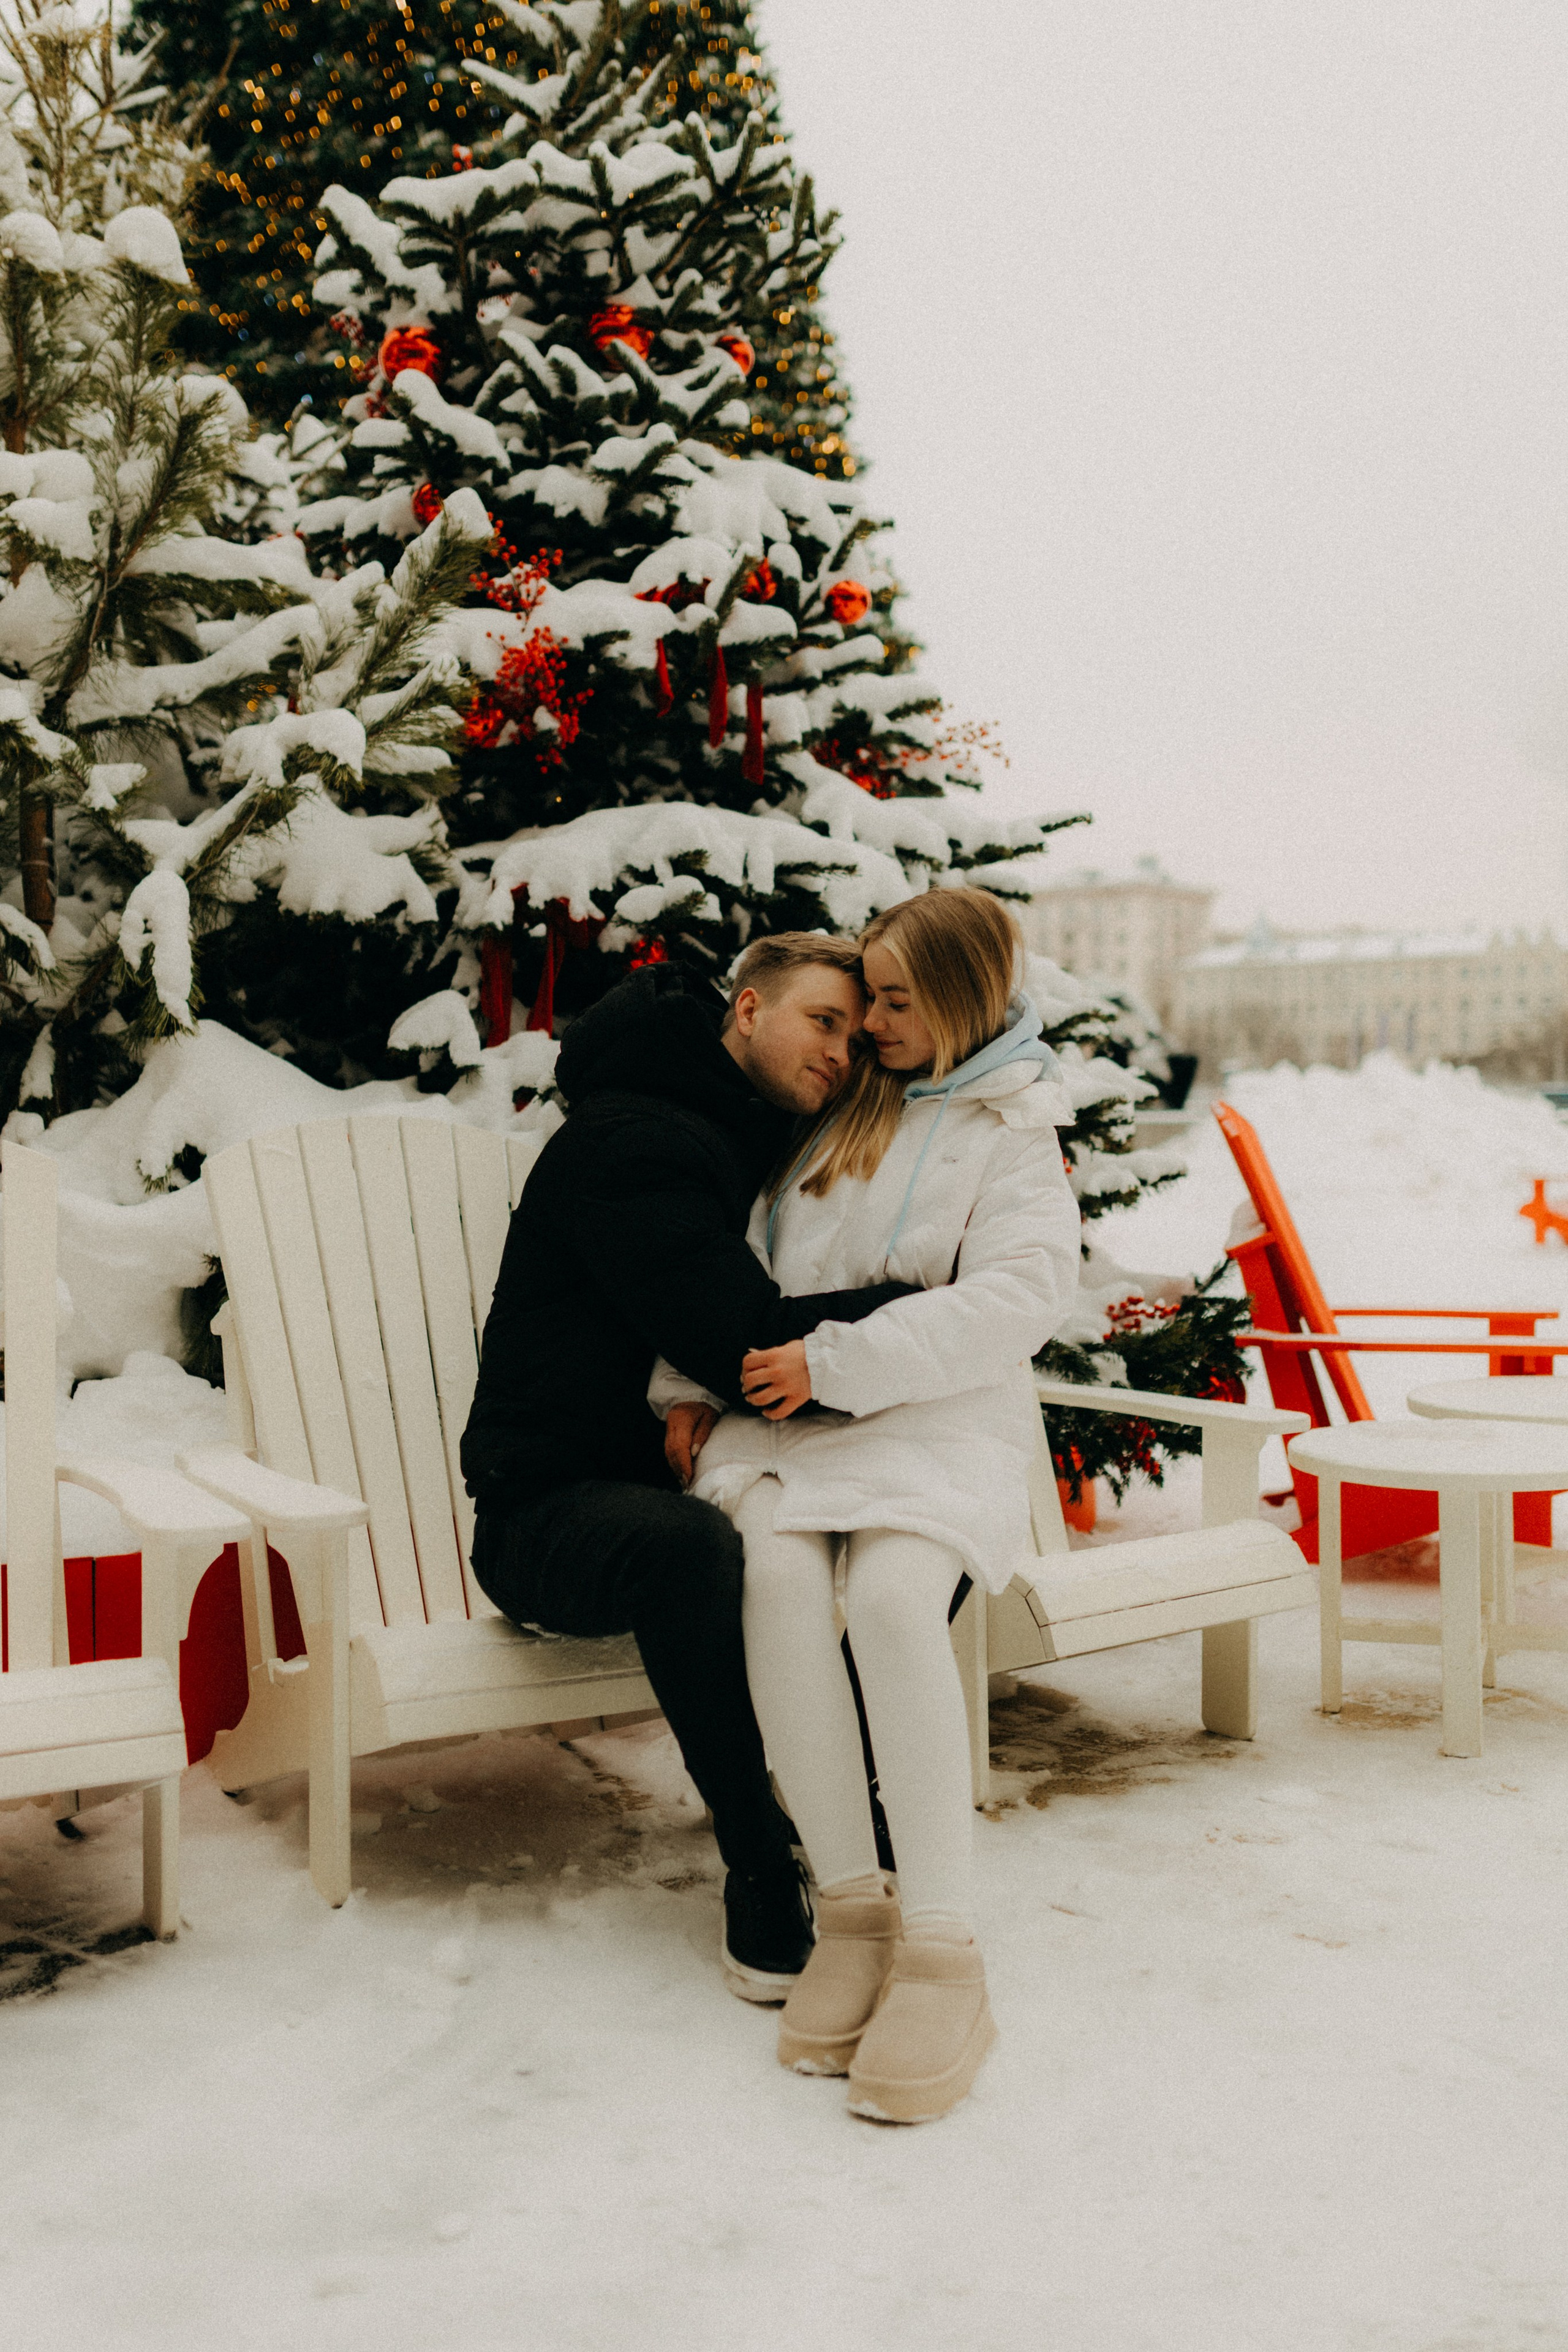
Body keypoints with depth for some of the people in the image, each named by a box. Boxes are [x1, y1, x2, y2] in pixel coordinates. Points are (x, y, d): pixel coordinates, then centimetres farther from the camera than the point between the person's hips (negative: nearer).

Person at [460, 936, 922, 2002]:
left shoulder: (764, 1146, 14)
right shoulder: (628, 1141, -16)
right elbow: (746, 1344, -26)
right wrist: (918, 1303, -19)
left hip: (674, 1484, 8)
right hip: (549, 1510, -8)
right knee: (693, 1543, -39)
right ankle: (764, 1881, -27)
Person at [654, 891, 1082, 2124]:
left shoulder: (1013, 1136, 7)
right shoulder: (828, 1105, 20)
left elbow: (1015, 1297, -8)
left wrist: (837, 1361, -16)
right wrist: (687, 1384, 7)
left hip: (940, 1420, -3)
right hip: (783, 1415, 3)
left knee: (893, 1593, -33)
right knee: (778, 1574, -30)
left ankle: (943, 1952, -26)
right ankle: (851, 1906, -19)